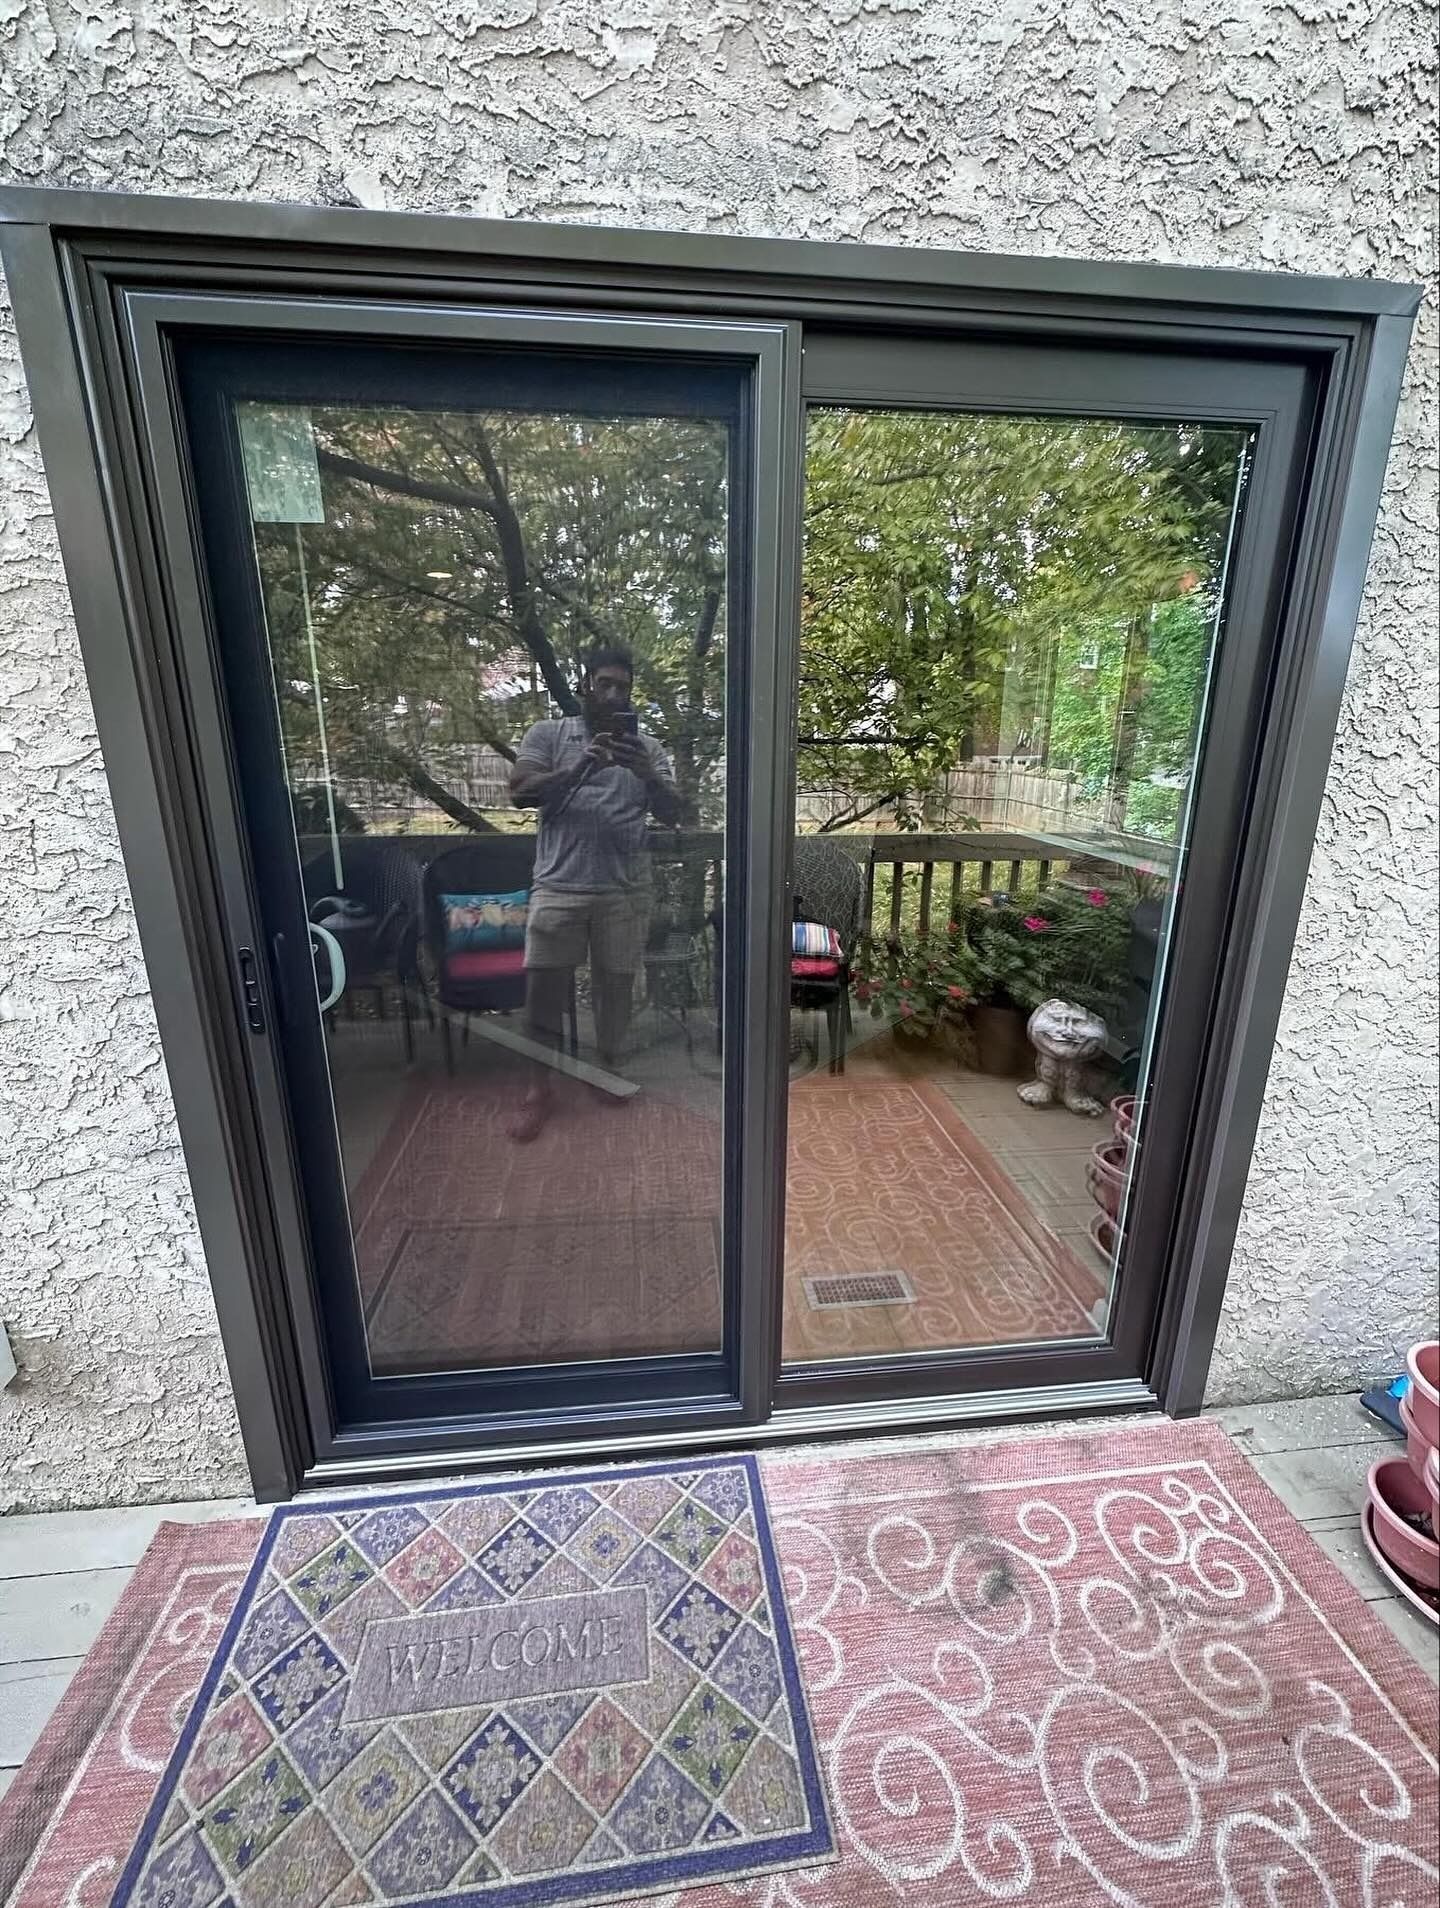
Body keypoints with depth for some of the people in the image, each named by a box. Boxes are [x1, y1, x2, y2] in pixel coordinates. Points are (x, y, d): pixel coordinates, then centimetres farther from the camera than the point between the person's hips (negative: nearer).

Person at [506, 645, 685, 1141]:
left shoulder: (647, 746, 10)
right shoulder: (548, 733, 6)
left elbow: (672, 813, 1)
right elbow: (521, 792, -6)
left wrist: (647, 775, -19)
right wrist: (580, 769, -20)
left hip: (625, 890, 2)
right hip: (559, 885, -1)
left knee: (616, 985, 11)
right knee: (543, 987, 2)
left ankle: (609, 1069, 32)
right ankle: (539, 1088, 18)